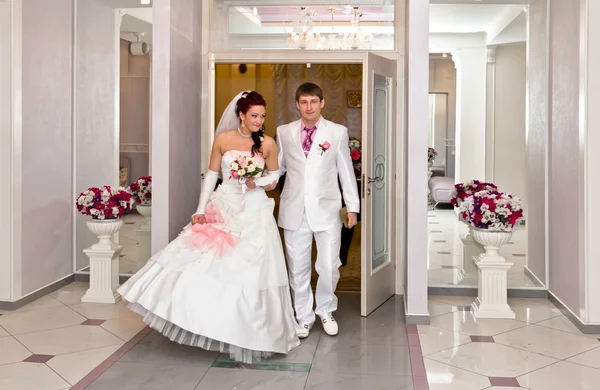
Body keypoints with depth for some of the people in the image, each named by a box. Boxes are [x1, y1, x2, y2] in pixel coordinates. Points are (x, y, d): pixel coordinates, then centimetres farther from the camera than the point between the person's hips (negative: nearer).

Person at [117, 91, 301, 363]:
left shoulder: (268, 143, -2)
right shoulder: (223, 140, -1)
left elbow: (274, 176, 11)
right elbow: (210, 176, 2)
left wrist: (258, 183, -11)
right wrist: (200, 210, -5)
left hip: (254, 213, -1)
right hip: (223, 209, 1)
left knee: (250, 272, 1)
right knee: (205, 262, -5)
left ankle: (247, 336, 15)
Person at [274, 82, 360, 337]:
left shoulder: (338, 132, 2)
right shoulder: (284, 132, 5)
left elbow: (346, 170, 4)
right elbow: (279, 165, 12)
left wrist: (352, 206, 3)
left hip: (326, 209, -1)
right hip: (294, 209, 1)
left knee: (329, 267, 1)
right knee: (298, 268, 8)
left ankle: (325, 311, 26)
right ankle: (304, 317, 24)